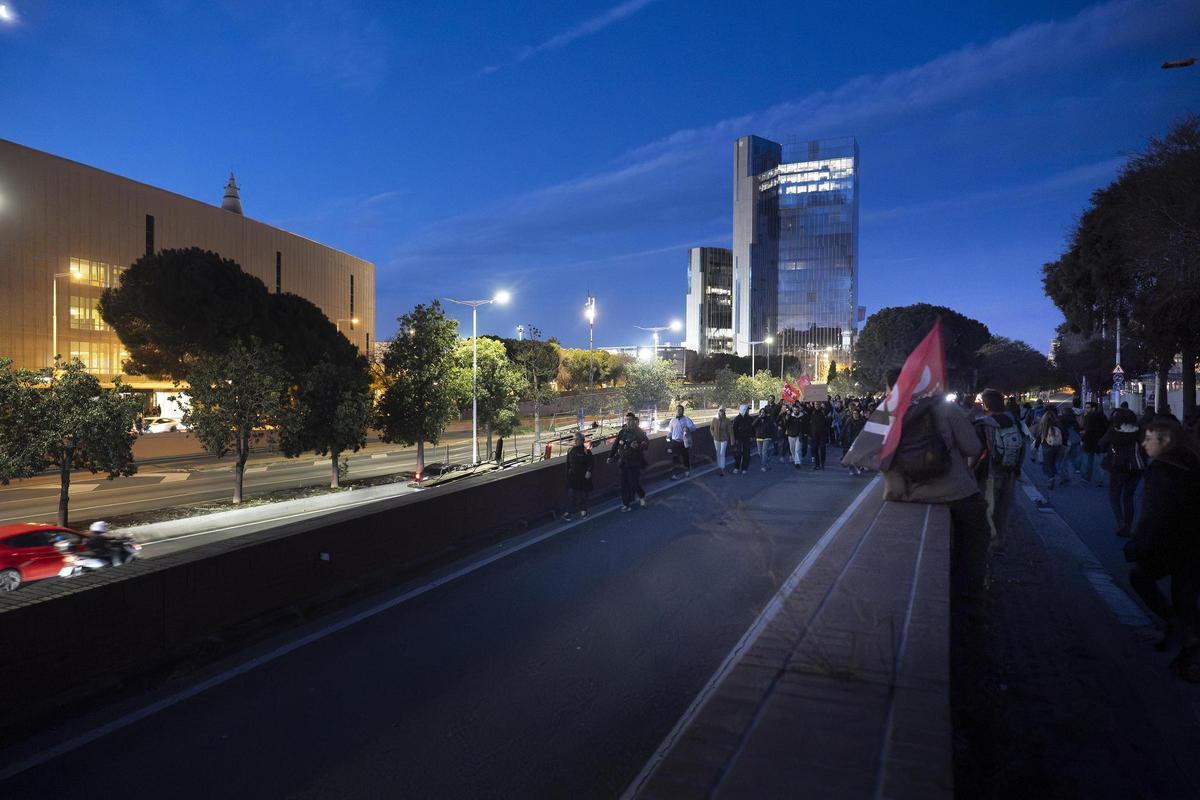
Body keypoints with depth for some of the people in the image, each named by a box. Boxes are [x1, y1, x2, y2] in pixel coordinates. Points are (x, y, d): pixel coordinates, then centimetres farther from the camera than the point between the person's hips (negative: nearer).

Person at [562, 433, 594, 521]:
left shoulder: (586, 451, -8)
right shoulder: (571, 450, 6)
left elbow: (591, 463, -7)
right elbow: (568, 464, 15)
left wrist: (589, 471, -18)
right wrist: (568, 473, 15)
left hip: (583, 477, -4)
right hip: (572, 477, 4)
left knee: (582, 494, 7)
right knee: (571, 494, 0)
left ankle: (583, 511, 22)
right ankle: (569, 512, 2)